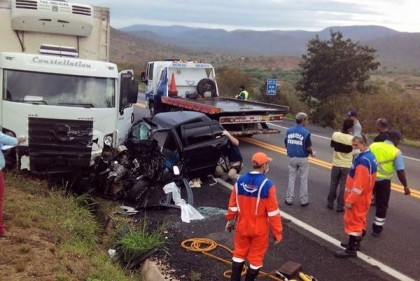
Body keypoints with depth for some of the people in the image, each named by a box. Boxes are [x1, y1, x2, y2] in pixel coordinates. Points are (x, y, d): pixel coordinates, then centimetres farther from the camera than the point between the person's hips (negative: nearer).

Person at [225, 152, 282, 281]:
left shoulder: (240, 180, -8)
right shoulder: (267, 184, -21)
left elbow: (233, 204, 2)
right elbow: (273, 212, -16)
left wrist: (230, 219, 18)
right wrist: (277, 232, -7)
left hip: (242, 226, 4)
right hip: (259, 229, -4)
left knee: (239, 253, 22)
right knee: (256, 257, 14)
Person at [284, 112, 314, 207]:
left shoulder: (289, 131, -2)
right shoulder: (306, 132, -15)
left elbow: (286, 145, 2)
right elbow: (308, 148, -12)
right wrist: (312, 153, 9)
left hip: (292, 158, 3)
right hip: (302, 159, -3)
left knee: (291, 179, 13)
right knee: (303, 180, 9)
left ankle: (289, 199, 16)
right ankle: (304, 201, 16)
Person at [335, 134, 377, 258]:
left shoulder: (363, 160, -27)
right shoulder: (370, 157, 6)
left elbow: (359, 184, -28)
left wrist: (350, 200, -22)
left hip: (357, 198, -10)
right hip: (363, 196, 10)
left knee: (353, 221, 0)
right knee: (360, 220, 20)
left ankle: (351, 249, 8)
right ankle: (355, 243, 35)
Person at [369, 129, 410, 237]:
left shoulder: (373, 145, 1)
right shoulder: (396, 152, -10)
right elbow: (400, 172, -13)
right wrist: (405, 186, -3)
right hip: (383, 181, -3)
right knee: (381, 205, 12)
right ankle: (377, 229, 19)